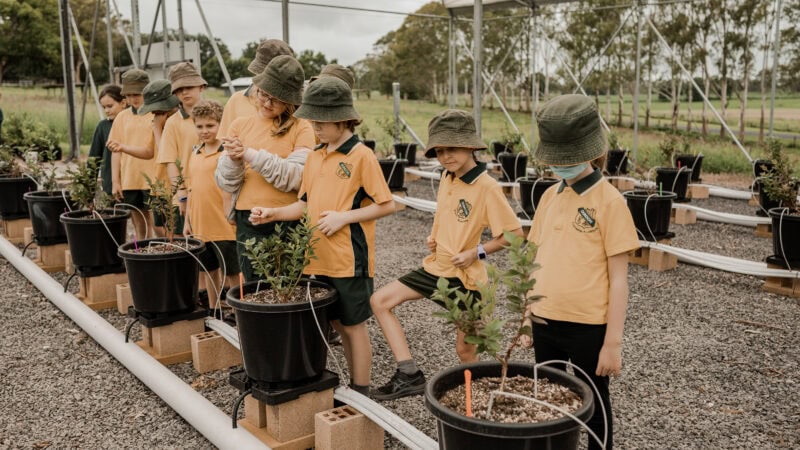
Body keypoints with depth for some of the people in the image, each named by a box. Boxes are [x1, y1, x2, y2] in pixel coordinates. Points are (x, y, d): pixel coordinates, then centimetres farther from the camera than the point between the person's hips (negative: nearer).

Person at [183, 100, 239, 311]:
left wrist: (229, 220, -15)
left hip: (222, 226, -7)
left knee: (232, 273, 2)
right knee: (210, 269, 19)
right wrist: (187, 221, 15)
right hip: (199, 225, 7)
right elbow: (191, 189, 16)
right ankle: (212, 309, 32)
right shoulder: (195, 153, 11)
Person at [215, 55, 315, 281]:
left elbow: (296, 176, -14)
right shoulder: (240, 124, 8)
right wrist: (234, 160, -15)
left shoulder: (301, 128, -1)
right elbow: (225, 183, 6)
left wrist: (251, 155, -17)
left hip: (288, 221, -2)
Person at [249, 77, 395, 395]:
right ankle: (354, 384, 30)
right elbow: (305, 204, 13)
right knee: (338, 323, 16)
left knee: (354, 325, 4)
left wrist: (344, 217, -18)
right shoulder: (314, 157, 10)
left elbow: (386, 205, -11)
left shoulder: (362, 156, -11)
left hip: (350, 259, -7)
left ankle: (360, 393, 18)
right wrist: (273, 213, -1)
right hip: (321, 258, 7)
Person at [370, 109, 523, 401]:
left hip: (465, 275, -7)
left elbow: (515, 233, -15)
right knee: (379, 300, -2)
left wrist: (477, 252, -19)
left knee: (465, 350, 4)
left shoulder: (486, 187, -17)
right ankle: (409, 375, 0)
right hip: (436, 266, 7)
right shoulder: (446, 177, 4)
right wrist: (434, 238, 4)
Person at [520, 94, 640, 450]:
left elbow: (618, 279, -11)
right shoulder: (549, 197, 5)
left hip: (588, 327, -5)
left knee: (593, 406, 14)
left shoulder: (609, 201, -11)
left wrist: (613, 342, -12)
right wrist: (526, 315, 7)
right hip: (545, 323, 5)